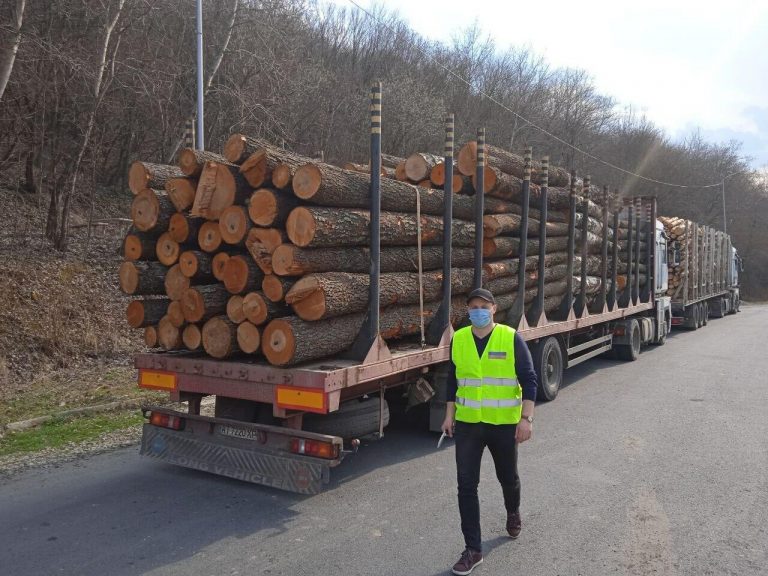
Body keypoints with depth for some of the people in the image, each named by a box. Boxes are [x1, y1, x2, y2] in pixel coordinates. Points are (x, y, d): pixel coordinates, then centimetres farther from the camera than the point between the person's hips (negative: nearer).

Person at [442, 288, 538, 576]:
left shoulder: (511, 338, -10)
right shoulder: (458, 339, 0)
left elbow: (528, 379, -8)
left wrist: (526, 418, -15)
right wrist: (449, 416, 8)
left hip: (503, 423, -2)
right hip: (467, 424, 2)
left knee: (507, 476, 18)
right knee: (466, 486, -2)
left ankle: (513, 512, 52)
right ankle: (473, 549, 9)